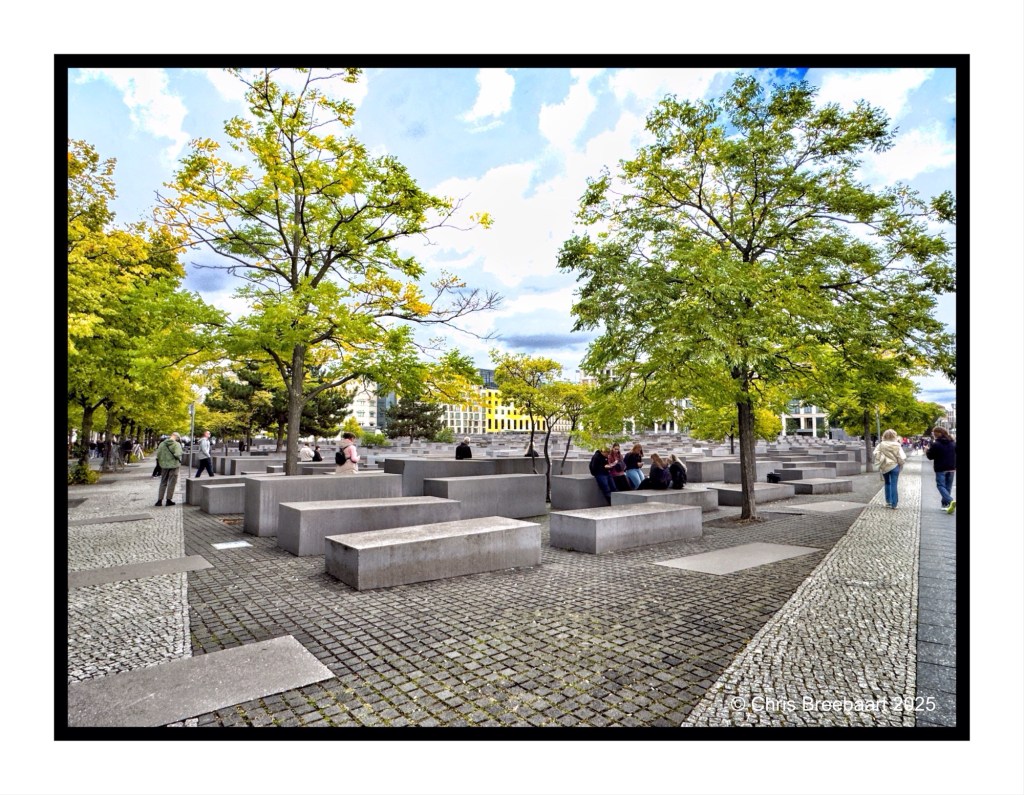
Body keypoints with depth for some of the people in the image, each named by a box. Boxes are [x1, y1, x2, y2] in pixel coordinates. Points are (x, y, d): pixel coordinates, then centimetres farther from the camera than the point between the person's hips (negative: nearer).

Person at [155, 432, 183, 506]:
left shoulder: (162, 443, 2)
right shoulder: (176, 444, -13)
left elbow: (158, 454, 1)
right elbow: (177, 455, -23)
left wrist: (160, 462, 14)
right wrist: (182, 453, -2)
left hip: (164, 465, 4)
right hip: (173, 465, -4)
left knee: (163, 483, 15)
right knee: (172, 483, 6)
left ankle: (159, 500, 13)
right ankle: (169, 500, 9)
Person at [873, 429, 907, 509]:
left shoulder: (881, 445, -6)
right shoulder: (897, 445, -11)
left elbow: (874, 454, -8)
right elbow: (902, 457, -11)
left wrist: (879, 462, 8)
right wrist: (901, 464, 7)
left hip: (884, 467, 2)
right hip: (894, 466, -2)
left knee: (887, 483, 18)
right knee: (894, 485, 2)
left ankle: (888, 502, 21)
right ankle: (894, 504, 3)